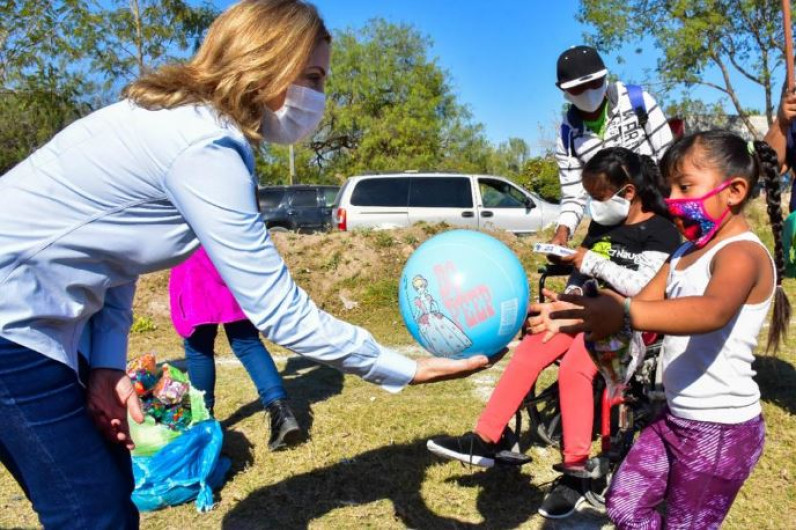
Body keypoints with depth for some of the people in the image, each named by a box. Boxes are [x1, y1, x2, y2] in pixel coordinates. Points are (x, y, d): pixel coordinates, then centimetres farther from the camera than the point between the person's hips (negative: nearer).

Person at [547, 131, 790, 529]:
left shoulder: (742, 253, -20)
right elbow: (642, 306, 4)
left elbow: (713, 311, -41)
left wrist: (625, 312, -56)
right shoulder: (684, 254, 9)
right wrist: (586, 312, -15)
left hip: (722, 429, -8)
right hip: (676, 419, 8)